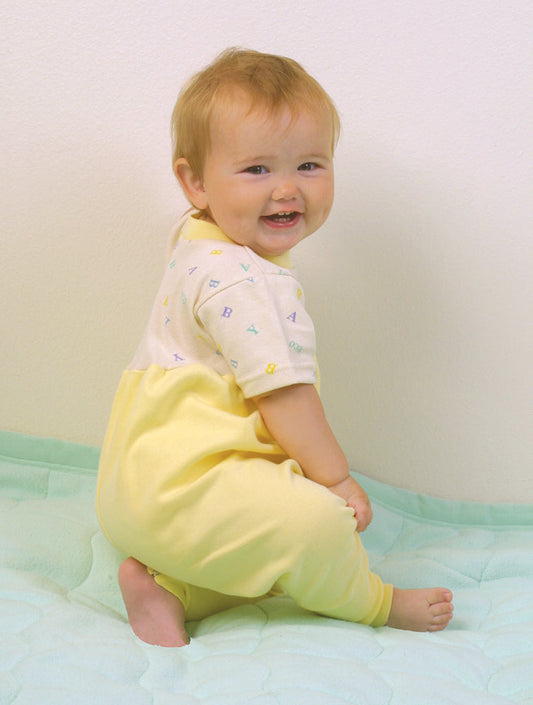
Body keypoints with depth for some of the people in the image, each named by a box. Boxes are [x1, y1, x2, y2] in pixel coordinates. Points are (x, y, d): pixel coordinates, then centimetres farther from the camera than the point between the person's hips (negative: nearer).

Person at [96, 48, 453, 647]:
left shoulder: (206, 250, 13)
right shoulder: (241, 280, -23)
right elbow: (283, 393, -21)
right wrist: (337, 479, -11)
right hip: (177, 484, -12)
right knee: (319, 522, -24)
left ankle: (166, 585, 8)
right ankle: (376, 602, 5)